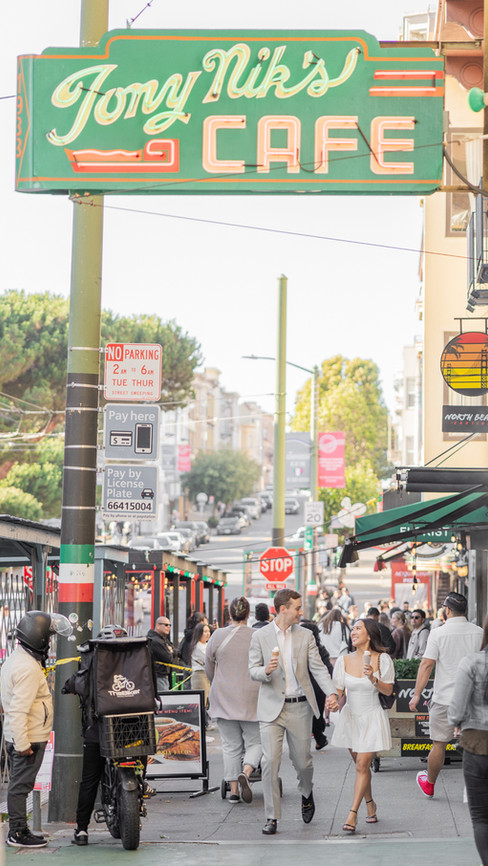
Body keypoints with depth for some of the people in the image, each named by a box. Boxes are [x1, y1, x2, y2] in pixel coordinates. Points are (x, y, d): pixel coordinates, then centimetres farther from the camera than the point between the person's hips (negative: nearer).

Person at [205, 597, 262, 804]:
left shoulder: (218, 636, -3)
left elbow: (209, 669, 7)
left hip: (224, 699, 1)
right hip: (251, 698, -1)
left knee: (231, 745, 9)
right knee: (254, 742, 8)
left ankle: (233, 790, 7)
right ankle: (245, 773, -19)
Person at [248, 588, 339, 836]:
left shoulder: (305, 636, 5)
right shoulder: (260, 636, 1)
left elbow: (318, 668, 1)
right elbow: (253, 670, 1)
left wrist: (331, 693, -15)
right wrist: (266, 670, -23)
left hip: (299, 707, 2)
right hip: (271, 707, -1)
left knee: (302, 760, 7)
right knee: (270, 761, -8)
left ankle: (307, 794, 39)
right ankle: (272, 817, -1)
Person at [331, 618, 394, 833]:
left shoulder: (382, 659, -7)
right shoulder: (344, 661, 1)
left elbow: (388, 690, -6)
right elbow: (338, 691, 4)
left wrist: (373, 678, -24)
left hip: (372, 718, -4)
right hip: (351, 716, 4)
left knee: (362, 765, -10)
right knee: (360, 764, 11)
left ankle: (352, 814, -11)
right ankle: (370, 804, 31)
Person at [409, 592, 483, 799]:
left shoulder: (438, 633, -8)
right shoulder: (479, 632, 1)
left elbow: (426, 665, -9)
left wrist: (417, 694, -3)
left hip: (445, 698, -2)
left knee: (439, 744, 10)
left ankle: (429, 785, 26)